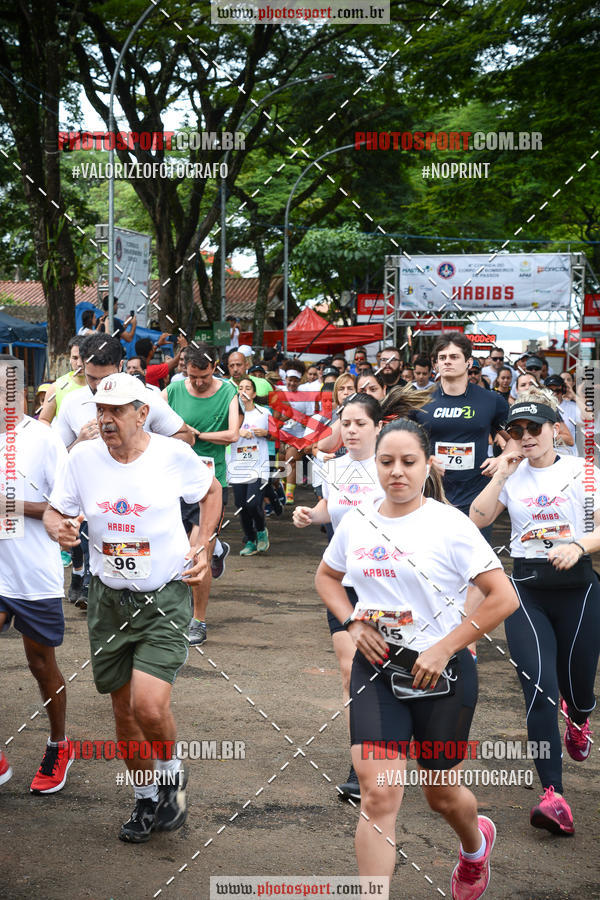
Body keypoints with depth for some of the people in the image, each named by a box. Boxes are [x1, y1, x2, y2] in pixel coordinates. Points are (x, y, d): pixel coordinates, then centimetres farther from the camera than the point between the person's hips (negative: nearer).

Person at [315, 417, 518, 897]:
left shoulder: (449, 524, -13)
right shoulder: (357, 523, 1)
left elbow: (503, 597, -16)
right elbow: (327, 576, 19)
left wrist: (443, 650, -17)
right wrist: (353, 623, 1)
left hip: (441, 673, -2)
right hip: (376, 667, 3)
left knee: (442, 793, 17)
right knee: (378, 794, -10)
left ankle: (476, 844, 52)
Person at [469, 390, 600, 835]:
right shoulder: (512, 475, 7)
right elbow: (478, 520, -2)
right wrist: (500, 475, -8)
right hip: (527, 590, 1)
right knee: (539, 687, -13)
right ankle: (553, 795, -13)